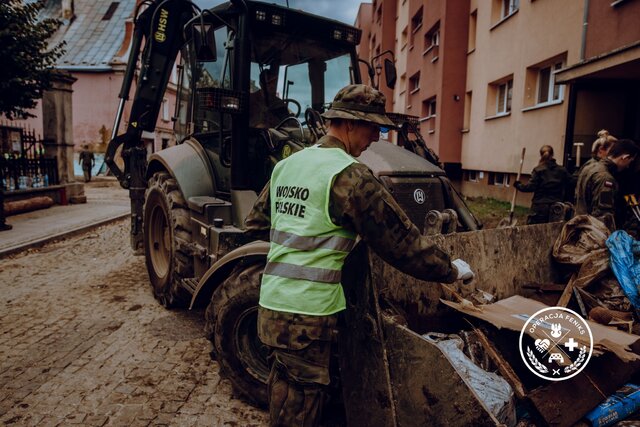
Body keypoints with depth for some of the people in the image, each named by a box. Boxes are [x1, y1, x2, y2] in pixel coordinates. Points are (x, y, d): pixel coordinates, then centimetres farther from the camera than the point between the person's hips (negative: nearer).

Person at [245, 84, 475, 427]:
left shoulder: (286, 165, 11)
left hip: (271, 304, 8)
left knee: (284, 396, 25)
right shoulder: (348, 174, -13)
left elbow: (256, 224, 19)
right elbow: (400, 240, -10)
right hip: (306, 313, -8)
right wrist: (452, 270, 3)